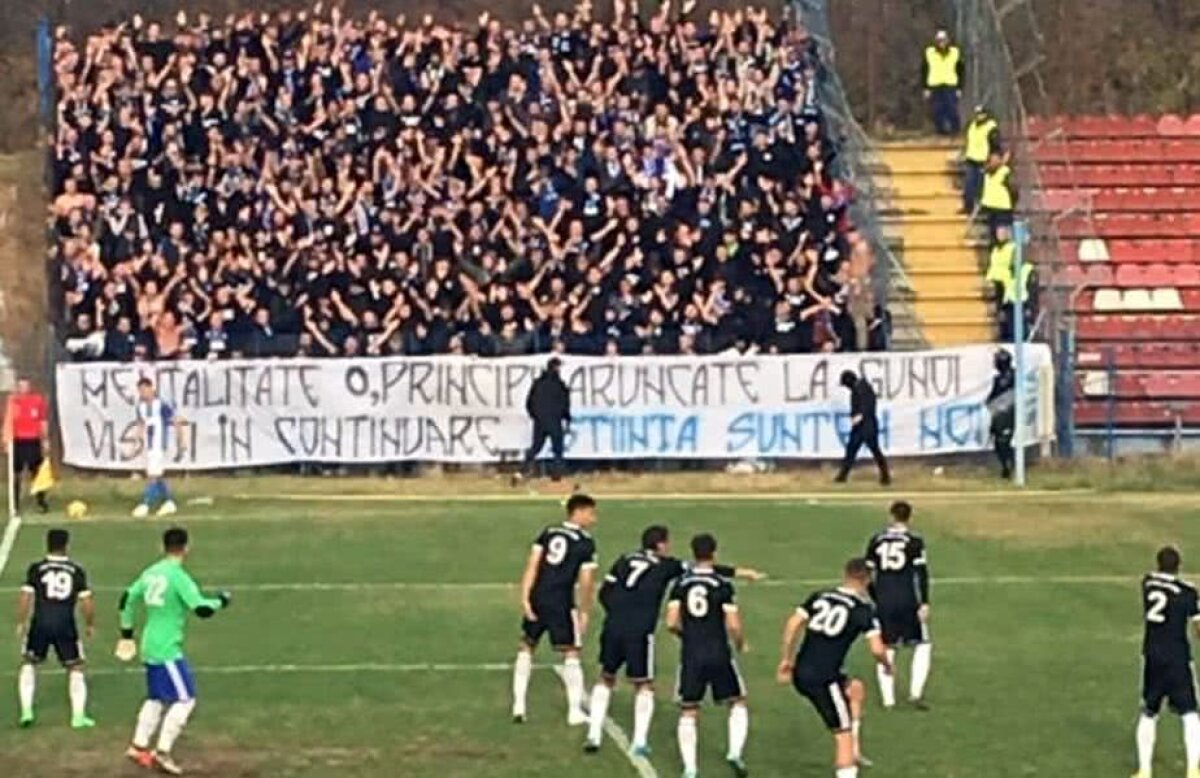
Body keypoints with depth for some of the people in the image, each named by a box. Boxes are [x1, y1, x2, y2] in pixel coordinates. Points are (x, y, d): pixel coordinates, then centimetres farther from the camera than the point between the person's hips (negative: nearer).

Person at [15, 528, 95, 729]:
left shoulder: (36, 569, 0)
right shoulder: (76, 571, 3)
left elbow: (25, 597, -4)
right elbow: (87, 602, 1)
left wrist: (21, 623, 7)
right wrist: (90, 624, 16)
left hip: (40, 623, 0)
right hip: (65, 625, 0)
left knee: (29, 663, 21)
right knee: (75, 667, 15)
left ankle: (26, 711, 13)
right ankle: (78, 716, 10)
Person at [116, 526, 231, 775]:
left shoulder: (150, 573, 7)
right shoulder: (178, 577, -17)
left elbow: (128, 600, 18)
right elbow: (202, 609, -22)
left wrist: (127, 632, 31)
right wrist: (220, 601, -2)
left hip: (150, 648, 8)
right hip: (168, 650, -8)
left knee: (156, 698, 21)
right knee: (185, 699, -3)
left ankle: (138, 746, 23)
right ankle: (163, 752, -5)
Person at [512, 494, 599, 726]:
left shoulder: (547, 533, 9)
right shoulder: (586, 543, -2)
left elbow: (532, 566, 1)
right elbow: (586, 582, -5)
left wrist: (525, 598, -1)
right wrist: (584, 612, 5)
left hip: (537, 599, 4)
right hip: (561, 603, -4)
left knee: (526, 647, 20)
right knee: (570, 654, 8)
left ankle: (519, 706, 18)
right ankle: (575, 711, 7)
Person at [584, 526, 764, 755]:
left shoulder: (624, 560, 15)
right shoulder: (666, 566, 6)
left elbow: (604, 593, 11)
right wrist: (742, 572, 15)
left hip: (613, 627, 3)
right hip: (640, 633, -3)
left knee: (606, 679, 19)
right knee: (643, 685, 11)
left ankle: (594, 736, 14)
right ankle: (640, 741, 4)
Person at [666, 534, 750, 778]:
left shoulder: (680, 584, 1)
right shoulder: (723, 585, -7)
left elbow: (672, 623, -3)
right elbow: (733, 625, -10)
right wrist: (740, 643, 11)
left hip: (690, 655, 2)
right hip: (718, 654, -2)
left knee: (688, 712, 11)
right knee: (737, 703, 17)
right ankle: (735, 752, -2)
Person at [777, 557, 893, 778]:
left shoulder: (819, 597, 10)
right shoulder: (864, 610, -5)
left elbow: (793, 624, 3)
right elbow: (877, 649, -10)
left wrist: (786, 659, 11)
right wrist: (887, 664, 12)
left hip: (800, 674, 7)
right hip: (823, 678, -7)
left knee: (856, 689, 30)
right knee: (843, 733, 2)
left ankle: (853, 752, 29)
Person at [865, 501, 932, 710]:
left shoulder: (876, 540, 7)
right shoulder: (914, 541, -5)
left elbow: (868, 574, 10)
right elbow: (921, 573, -10)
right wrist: (924, 603, -9)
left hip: (884, 602, 3)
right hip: (908, 601, -3)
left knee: (886, 649, 10)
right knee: (923, 645, 10)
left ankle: (888, 698, 6)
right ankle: (916, 693, -3)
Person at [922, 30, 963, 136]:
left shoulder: (955, 52, 3)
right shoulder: (929, 53, 2)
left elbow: (960, 71, 8)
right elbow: (924, 71, 6)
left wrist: (959, 88, 2)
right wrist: (926, 88, 1)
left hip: (951, 87, 0)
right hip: (935, 87, 0)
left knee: (952, 111, -5)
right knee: (937, 111, 1)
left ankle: (954, 130, 7)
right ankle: (940, 130, 11)